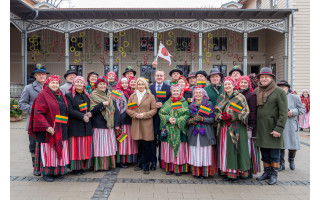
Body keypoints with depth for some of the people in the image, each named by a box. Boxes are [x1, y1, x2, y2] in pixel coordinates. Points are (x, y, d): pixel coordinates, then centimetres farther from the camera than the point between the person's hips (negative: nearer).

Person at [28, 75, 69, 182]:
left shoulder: (61, 95, 15)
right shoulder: (43, 95, -4)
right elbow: (38, 113, -11)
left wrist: (65, 127, 10)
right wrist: (47, 127, -20)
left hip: (61, 129, 6)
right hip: (48, 129, -6)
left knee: (60, 149, 9)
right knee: (48, 149, 0)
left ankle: (59, 171, 20)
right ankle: (46, 172, 14)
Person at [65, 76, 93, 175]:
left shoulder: (86, 96, 17)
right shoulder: (69, 96, 0)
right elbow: (70, 111, -9)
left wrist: (89, 113, -6)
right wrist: (82, 116, -17)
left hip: (86, 126, 5)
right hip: (75, 125, -5)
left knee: (85, 147, 6)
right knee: (76, 147, -2)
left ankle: (83, 167, 15)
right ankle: (75, 168, 9)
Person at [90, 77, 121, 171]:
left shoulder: (110, 95, 12)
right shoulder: (93, 96, 2)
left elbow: (115, 109, 8)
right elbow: (92, 110, -8)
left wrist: (117, 124, 2)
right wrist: (102, 104, -20)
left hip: (110, 124, 4)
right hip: (99, 125, -4)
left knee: (110, 145, 6)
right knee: (100, 145, -3)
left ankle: (110, 164, 16)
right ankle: (100, 165, 6)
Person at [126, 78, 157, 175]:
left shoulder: (150, 96, 2)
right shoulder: (132, 96, 11)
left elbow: (154, 109, -1)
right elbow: (128, 109, 9)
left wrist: (144, 115, -12)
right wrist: (135, 114, -8)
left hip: (147, 124, -2)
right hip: (136, 124, 3)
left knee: (147, 146, -1)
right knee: (139, 145, 9)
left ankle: (146, 166, 10)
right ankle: (140, 164, 25)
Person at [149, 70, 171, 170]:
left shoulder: (169, 88, 4)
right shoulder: (150, 87, 10)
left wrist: (162, 105, -13)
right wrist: (154, 105, -9)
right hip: (152, 117, 2)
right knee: (152, 139, 5)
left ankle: (162, 161, 19)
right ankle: (153, 161, 17)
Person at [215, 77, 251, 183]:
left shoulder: (240, 97, 1)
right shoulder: (221, 97, 13)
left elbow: (245, 111, -4)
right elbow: (216, 111, 13)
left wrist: (231, 116, -15)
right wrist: (221, 116, -9)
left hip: (236, 128, -3)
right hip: (224, 127, 4)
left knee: (235, 149, -3)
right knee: (224, 149, 4)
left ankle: (236, 173, 5)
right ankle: (226, 172, 13)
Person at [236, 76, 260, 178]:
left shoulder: (251, 95, -4)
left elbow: (253, 112, -9)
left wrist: (250, 127, -14)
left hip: (247, 125, -5)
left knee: (248, 148, -1)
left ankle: (249, 171, 10)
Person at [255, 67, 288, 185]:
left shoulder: (279, 92, -5)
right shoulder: (256, 91, 9)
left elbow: (284, 112, -9)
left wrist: (279, 129, -16)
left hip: (273, 129, -5)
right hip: (261, 128, 5)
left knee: (274, 153, 4)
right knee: (264, 152, 14)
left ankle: (274, 174, 18)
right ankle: (267, 172, 28)